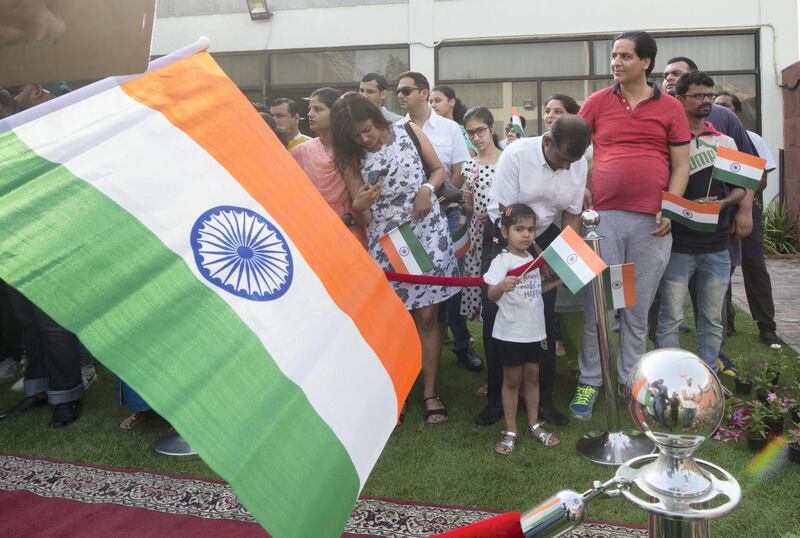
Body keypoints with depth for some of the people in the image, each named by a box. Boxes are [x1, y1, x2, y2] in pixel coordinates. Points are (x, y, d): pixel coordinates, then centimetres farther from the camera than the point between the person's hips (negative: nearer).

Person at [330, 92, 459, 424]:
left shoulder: (408, 132, -1)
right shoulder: (352, 159, -1)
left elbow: (439, 169, 10)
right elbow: (364, 217, -3)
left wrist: (427, 189, -11)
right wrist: (358, 206, -26)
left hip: (427, 234, 0)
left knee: (426, 318, 3)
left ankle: (430, 393, 15)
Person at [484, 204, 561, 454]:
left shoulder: (532, 259, 7)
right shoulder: (502, 261, -15)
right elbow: (491, 295, -26)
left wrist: (554, 282, 8)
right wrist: (502, 286, -45)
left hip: (535, 330, 6)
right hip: (511, 333, -6)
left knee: (532, 377, 15)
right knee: (512, 380, 6)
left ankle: (534, 424, 28)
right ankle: (510, 431, 17)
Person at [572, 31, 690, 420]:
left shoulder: (670, 108, 7)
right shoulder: (596, 103, 7)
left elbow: (681, 165, 7)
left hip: (652, 222, 0)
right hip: (603, 217, 0)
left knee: (638, 308, 8)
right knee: (596, 306, 2)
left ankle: (629, 381, 21)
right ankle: (589, 381, 14)